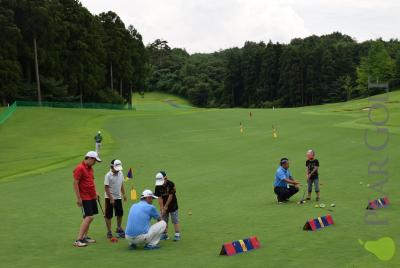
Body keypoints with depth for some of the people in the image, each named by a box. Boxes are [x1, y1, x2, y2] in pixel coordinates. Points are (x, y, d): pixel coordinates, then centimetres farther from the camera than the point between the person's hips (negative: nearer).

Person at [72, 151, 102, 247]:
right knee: (88, 217, -14)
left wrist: (95, 192, 18)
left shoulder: (90, 168, 13)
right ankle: (78, 240, -13)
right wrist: (78, 198, -19)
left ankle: (84, 237, 22)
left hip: (92, 197, 9)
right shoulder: (80, 168, -15)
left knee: (89, 217, 12)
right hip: (84, 198, -9)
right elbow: (75, 183, -17)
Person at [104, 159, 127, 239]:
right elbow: (106, 188, -18)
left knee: (120, 213, 13)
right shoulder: (108, 175, -17)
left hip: (118, 197, 6)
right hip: (110, 198, -6)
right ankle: (109, 231, 10)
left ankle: (119, 228, 31)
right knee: (108, 215, 1)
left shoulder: (120, 174, 3)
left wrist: (123, 194, 12)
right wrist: (111, 198, -20)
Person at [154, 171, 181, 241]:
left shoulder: (171, 184, -20)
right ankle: (165, 235, 19)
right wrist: (162, 208, -15)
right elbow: (160, 198, -10)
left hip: (172, 205, -4)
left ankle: (177, 235, -2)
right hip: (164, 206, 4)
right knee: (164, 220, 10)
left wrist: (166, 206, -14)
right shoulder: (158, 187, -9)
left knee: (175, 220, -3)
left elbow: (170, 196, -17)